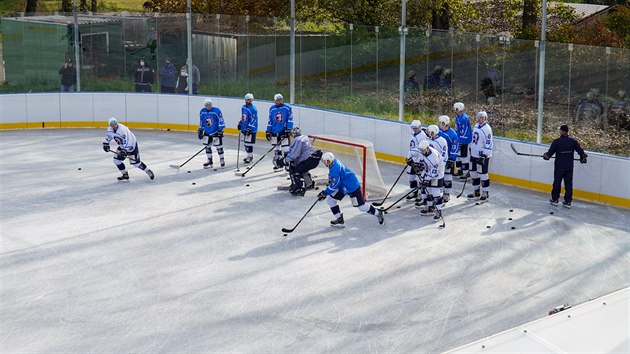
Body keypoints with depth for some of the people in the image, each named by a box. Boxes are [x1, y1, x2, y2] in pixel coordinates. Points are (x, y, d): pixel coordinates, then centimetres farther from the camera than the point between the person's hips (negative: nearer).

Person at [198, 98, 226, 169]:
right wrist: (200, 131, 12)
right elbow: (201, 122, 13)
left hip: (216, 132, -5)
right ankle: (209, 161, 18)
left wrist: (220, 130, -15)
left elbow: (221, 121, -11)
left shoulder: (216, 110, -14)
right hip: (207, 133, 5)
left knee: (219, 147, -4)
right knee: (207, 147, 8)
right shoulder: (202, 112, 1)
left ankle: (222, 160, 9)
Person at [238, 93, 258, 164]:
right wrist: (240, 123, 21)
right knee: (245, 142, 14)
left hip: (251, 129, -9)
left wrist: (249, 128, -24)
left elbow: (253, 120, -21)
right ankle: (249, 155, 26)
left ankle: (250, 157, 0)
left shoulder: (253, 109, -17)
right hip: (244, 128, 9)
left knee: (249, 143, -8)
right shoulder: (243, 107, 10)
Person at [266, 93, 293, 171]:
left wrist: (289, 129, -14)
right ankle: (278, 164, 18)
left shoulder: (287, 108, -3)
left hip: (284, 131, -4)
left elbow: (290, 119, -6)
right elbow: (270, 121, 13)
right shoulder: (272, 108, 9)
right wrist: (268, 131, 11)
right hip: (275, 132, 4)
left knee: (285, 148, -11)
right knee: (276, 149, 9)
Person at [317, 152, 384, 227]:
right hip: (343, 187, 10)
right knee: (330, 199, 4)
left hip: (352, 187, -10)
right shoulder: (334, 164, 2)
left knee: (361, 206, -2)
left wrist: (325, 193, -18)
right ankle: (339, 219, 11)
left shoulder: (335, 168, -29)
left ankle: (378, 213, 18)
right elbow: (332, 180, 16)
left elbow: (335, 184, -26)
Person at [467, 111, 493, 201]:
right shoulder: (476, 126, 9)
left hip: (482, 156, -9)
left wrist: (484, 155, -21)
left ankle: (485, 193, 8)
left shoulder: (487, 129, -17)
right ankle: (476, 192, 27)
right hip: (474, 155, 9)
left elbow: (488, 144, -19)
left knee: (483, 174, -3)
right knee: (474, 173, 15)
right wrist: (471, 151, 21)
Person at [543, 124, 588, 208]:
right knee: (569, 184, 7)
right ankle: (568, 202, 7)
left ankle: (555, 199, 20)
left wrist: (545, 155, 18)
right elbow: (580, 151, 0)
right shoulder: (573, 141, -4)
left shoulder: (556, 141, -11)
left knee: (557, 183, 13)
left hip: (559, 166, -2)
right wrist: (583, 157, 19)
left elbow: (550, 153, -4)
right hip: (569, 167, 2)